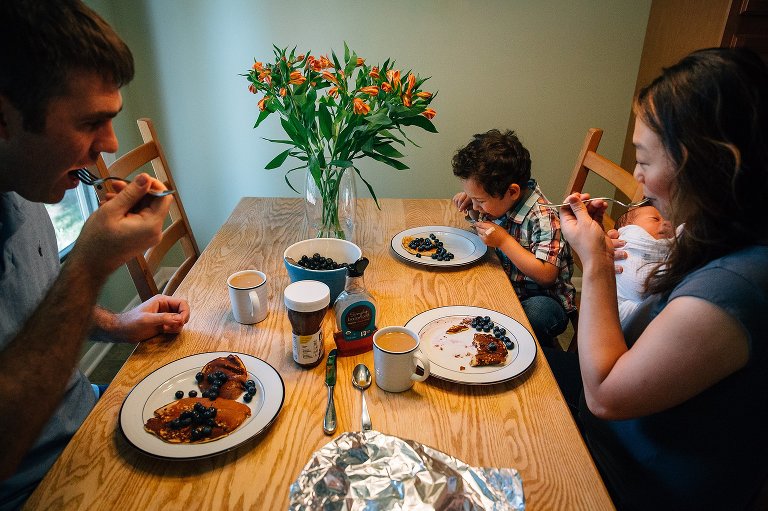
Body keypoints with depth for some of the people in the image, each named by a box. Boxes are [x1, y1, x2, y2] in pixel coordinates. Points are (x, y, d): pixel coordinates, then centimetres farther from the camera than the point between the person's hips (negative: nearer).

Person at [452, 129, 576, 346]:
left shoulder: (543, 219, -25)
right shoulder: (500, 199, -2)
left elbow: (546, 276, -27)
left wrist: (504, 240, -27)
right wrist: (471, 198, -1)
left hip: (543, 298, -6)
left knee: (538, 313, -38)